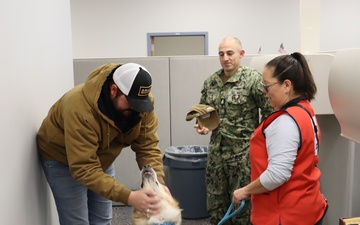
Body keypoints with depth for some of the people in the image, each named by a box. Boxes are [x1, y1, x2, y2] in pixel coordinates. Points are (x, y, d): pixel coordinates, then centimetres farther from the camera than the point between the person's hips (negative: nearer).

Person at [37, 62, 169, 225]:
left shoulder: (142, 102, -23)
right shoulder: (80, 109, -40)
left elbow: (148, 147, -19)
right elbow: (84, 169, -40)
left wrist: (158, 183, -36)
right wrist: (128, 197, -47)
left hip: (100, 157, 5)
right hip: (61, 160, -5)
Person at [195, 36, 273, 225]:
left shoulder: (253, 79, -10)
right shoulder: (210, 82, 7)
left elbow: (269, 112, -10)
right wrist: (202, 125, -1)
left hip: (243, 152, -5)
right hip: (216, 150, 6)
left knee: (242, 204, 7)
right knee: (215, 203, 17)